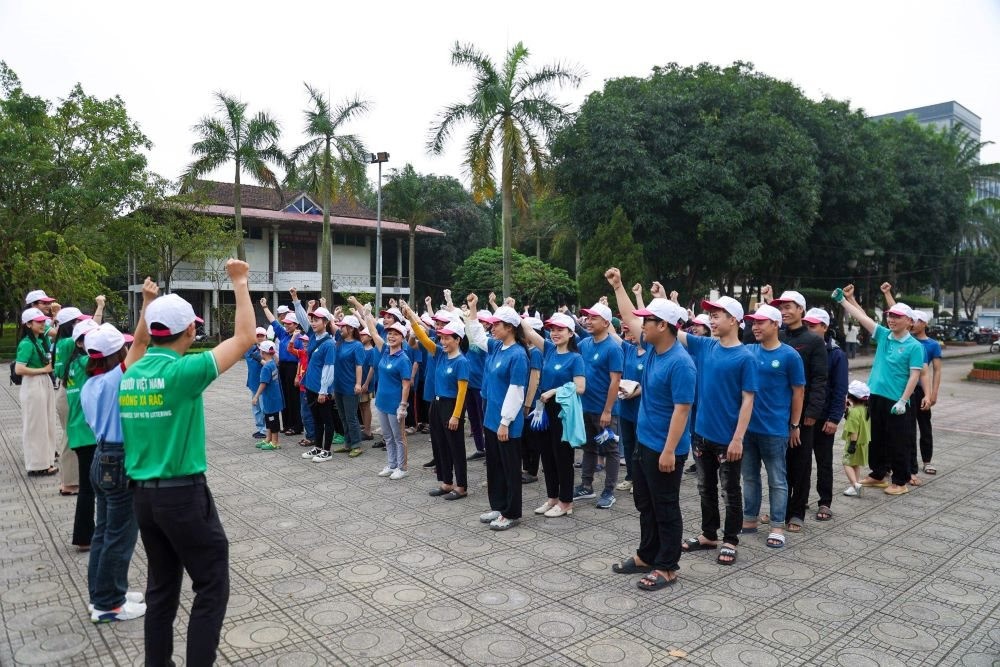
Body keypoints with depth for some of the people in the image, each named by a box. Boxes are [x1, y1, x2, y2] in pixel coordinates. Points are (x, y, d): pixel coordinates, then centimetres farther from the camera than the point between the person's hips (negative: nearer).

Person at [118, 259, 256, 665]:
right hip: (183, 494, -8)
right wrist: (240, 283, -7)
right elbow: (245, 338, -14)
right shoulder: (182, 372, -17)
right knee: (212, 586, 4)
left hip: (142, 493, 8)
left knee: (162, 586, 18)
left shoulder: (130, 375, 4)